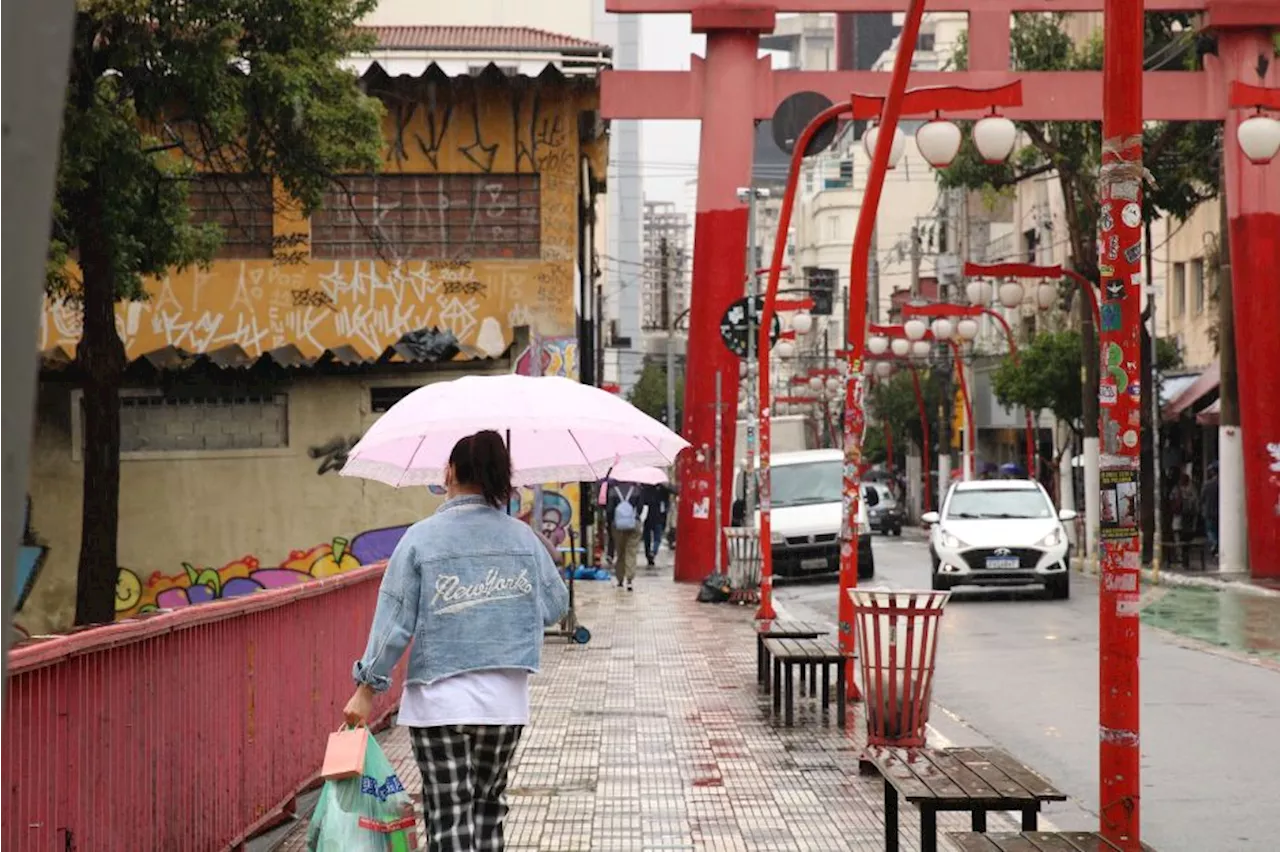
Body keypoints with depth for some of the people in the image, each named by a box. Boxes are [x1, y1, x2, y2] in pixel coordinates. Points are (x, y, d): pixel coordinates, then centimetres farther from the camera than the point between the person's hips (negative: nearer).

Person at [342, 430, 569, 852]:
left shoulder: (420, 538, -9)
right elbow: (556, 606, 10)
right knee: (489, 809, 18)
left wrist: (367, 689, -1)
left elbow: (393, 623, -9)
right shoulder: (524, 538, 1)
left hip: (438, 702, -3)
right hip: (506, 702, 3)